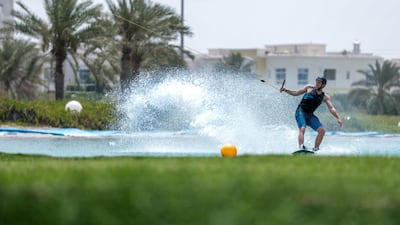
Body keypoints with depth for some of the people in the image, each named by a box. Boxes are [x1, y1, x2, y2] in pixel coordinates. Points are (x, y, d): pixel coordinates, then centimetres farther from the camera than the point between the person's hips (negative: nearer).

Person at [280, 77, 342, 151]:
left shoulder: (325, 97, 6)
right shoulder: (309, 88, 5)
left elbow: (331, 108, -3)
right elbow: (296, 93, 12)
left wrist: (338, 118, -18)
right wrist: (285, 90, -1)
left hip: (310, 115, 4)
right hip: (300, 112, -4)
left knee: (322, 130, -9)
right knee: (302, 129, -27)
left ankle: (315, 148, 3)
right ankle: (301, 147, -43)